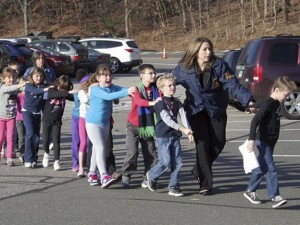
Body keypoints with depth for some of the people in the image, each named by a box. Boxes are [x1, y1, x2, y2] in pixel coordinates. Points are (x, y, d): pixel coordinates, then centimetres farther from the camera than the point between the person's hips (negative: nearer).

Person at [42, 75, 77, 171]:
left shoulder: (65, 93, 0)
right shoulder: (51, 91, -12)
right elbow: (57, 94, -33)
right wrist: (69, 92, -44)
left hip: (57, 121, 2)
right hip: (47, 119, -2)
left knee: (56, 141, -4)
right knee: (46, 140, 4)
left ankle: (56, 161, -1)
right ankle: (46, 154, 32)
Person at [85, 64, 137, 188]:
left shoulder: (111, 87, 3)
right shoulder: (94, 89, -18)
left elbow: (122, 89, -10)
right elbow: (108, 96, -33)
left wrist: (132, 90, -31)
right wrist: (126, 92, -41)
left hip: (105, 122, 7)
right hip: (93, 122, -7)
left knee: (97, 149, 15)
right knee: (100, 148, -16)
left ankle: (92, 174, 26)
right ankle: (104, 176, -22)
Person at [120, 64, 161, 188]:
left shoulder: (155, 90, 1)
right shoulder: (137, 89, -11)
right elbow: (139, 101, -31)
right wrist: (152, 103, -48)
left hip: (149, 125, 4)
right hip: (134, 126, -4)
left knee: (150, 153, 4)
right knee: (132, 152, -10)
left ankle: (147, 178, 16)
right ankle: (126, 175, 7)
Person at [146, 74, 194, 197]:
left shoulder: (177, 103, 11)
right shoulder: (160, 103, -10)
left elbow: (183, 117, 1)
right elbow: (167, 120, -20)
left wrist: (189, 131, -14)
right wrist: (183, 129, -27)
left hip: (175, 136, 6)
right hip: (163, 137, -6)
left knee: (177, 162, 2)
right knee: (166, 162, -9)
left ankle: (173, 187, 9)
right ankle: (151, 175, 17)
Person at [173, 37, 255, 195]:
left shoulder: (219, 66, -12)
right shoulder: (183, 69, -9)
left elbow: (232, 85, -18)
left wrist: (248, 100, -29)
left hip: (216, 110, 2)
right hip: (196, 111, -1)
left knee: (219, 141, -1)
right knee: (203, 143, -9)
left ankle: (199, 169, 27)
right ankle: (205, 184, -1)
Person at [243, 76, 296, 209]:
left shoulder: (276, 103, 8)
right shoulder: (268, 104, -20)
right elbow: (255, 120, -28)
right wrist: (251, 139, -33)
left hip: (270, 142, 9)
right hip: (264, 141, -9)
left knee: (261, 167, 15)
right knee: (270, 169, -11)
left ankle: (250, 191, 25)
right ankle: (274, 197, -12)